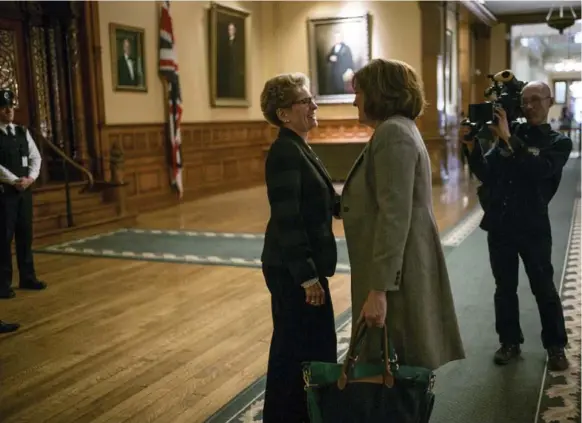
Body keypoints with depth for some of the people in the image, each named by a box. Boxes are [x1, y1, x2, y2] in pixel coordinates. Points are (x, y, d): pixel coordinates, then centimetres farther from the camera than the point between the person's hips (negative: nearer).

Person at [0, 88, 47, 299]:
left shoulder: (22, 132, 11)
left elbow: (35, 157, 9)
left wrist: (30, 178, -6)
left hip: (24, 189, 6)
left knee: (25, 234, 11)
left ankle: (27, 277, 21)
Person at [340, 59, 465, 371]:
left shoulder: (392, 134, -17)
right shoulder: (397, 129, 16)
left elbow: (394, 217, -24)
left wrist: (379, 288, -25)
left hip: (397, 275, -10)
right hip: (397, 269, 10)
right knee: (399, 367, 18)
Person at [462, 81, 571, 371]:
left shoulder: (559, 143, -1)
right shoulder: (509, 133, 7)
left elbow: (538, 170, -21)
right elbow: (486, 174, 3)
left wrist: (508, 140, -25)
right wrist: (472, 147, -12)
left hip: (533, 227, -3)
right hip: (499, 225, 3)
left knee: (544, 289, 7)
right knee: (505, 288, 11)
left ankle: (556, 346, 21)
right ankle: (510, 342, 24)